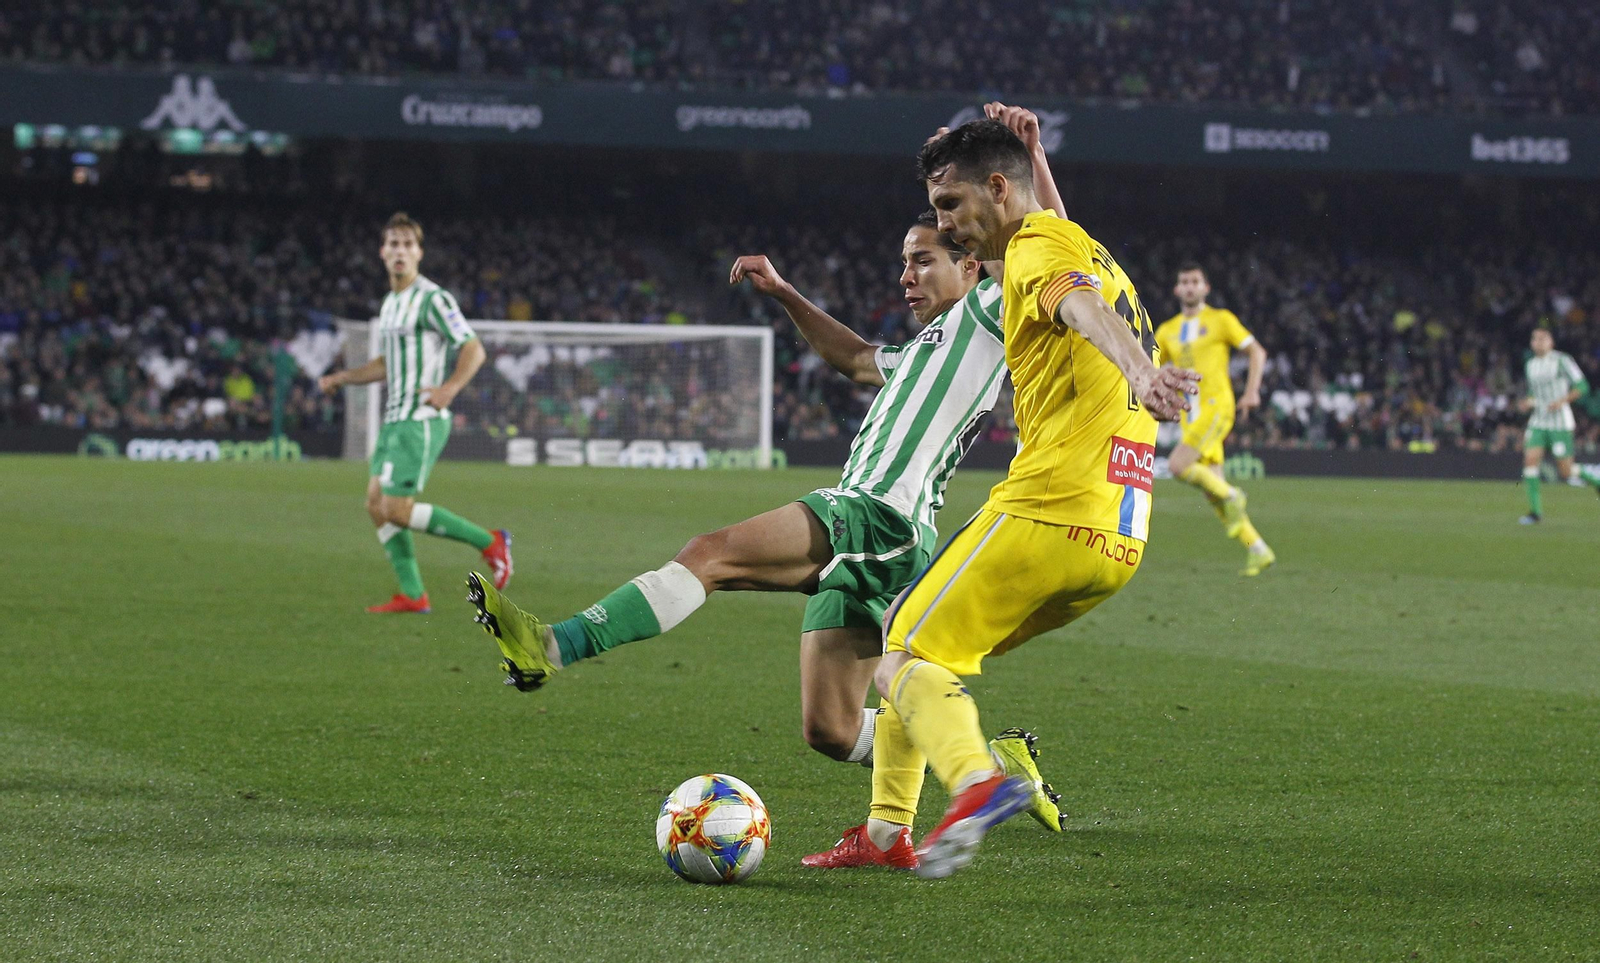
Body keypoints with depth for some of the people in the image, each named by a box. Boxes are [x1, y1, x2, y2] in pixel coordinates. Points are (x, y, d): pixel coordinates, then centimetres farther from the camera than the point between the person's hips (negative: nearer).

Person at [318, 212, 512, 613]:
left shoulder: (433, 298, -10)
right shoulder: (391, 302, 17)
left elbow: (474, 349, -13)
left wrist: (449, 388, -28)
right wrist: (342, 378, 18)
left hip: (421, 421, -9)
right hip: (394, 419, 9)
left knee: (398, 510, -13)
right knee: (376, 505, 3)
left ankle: (489, 542, -2)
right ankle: (412, 595, 8)